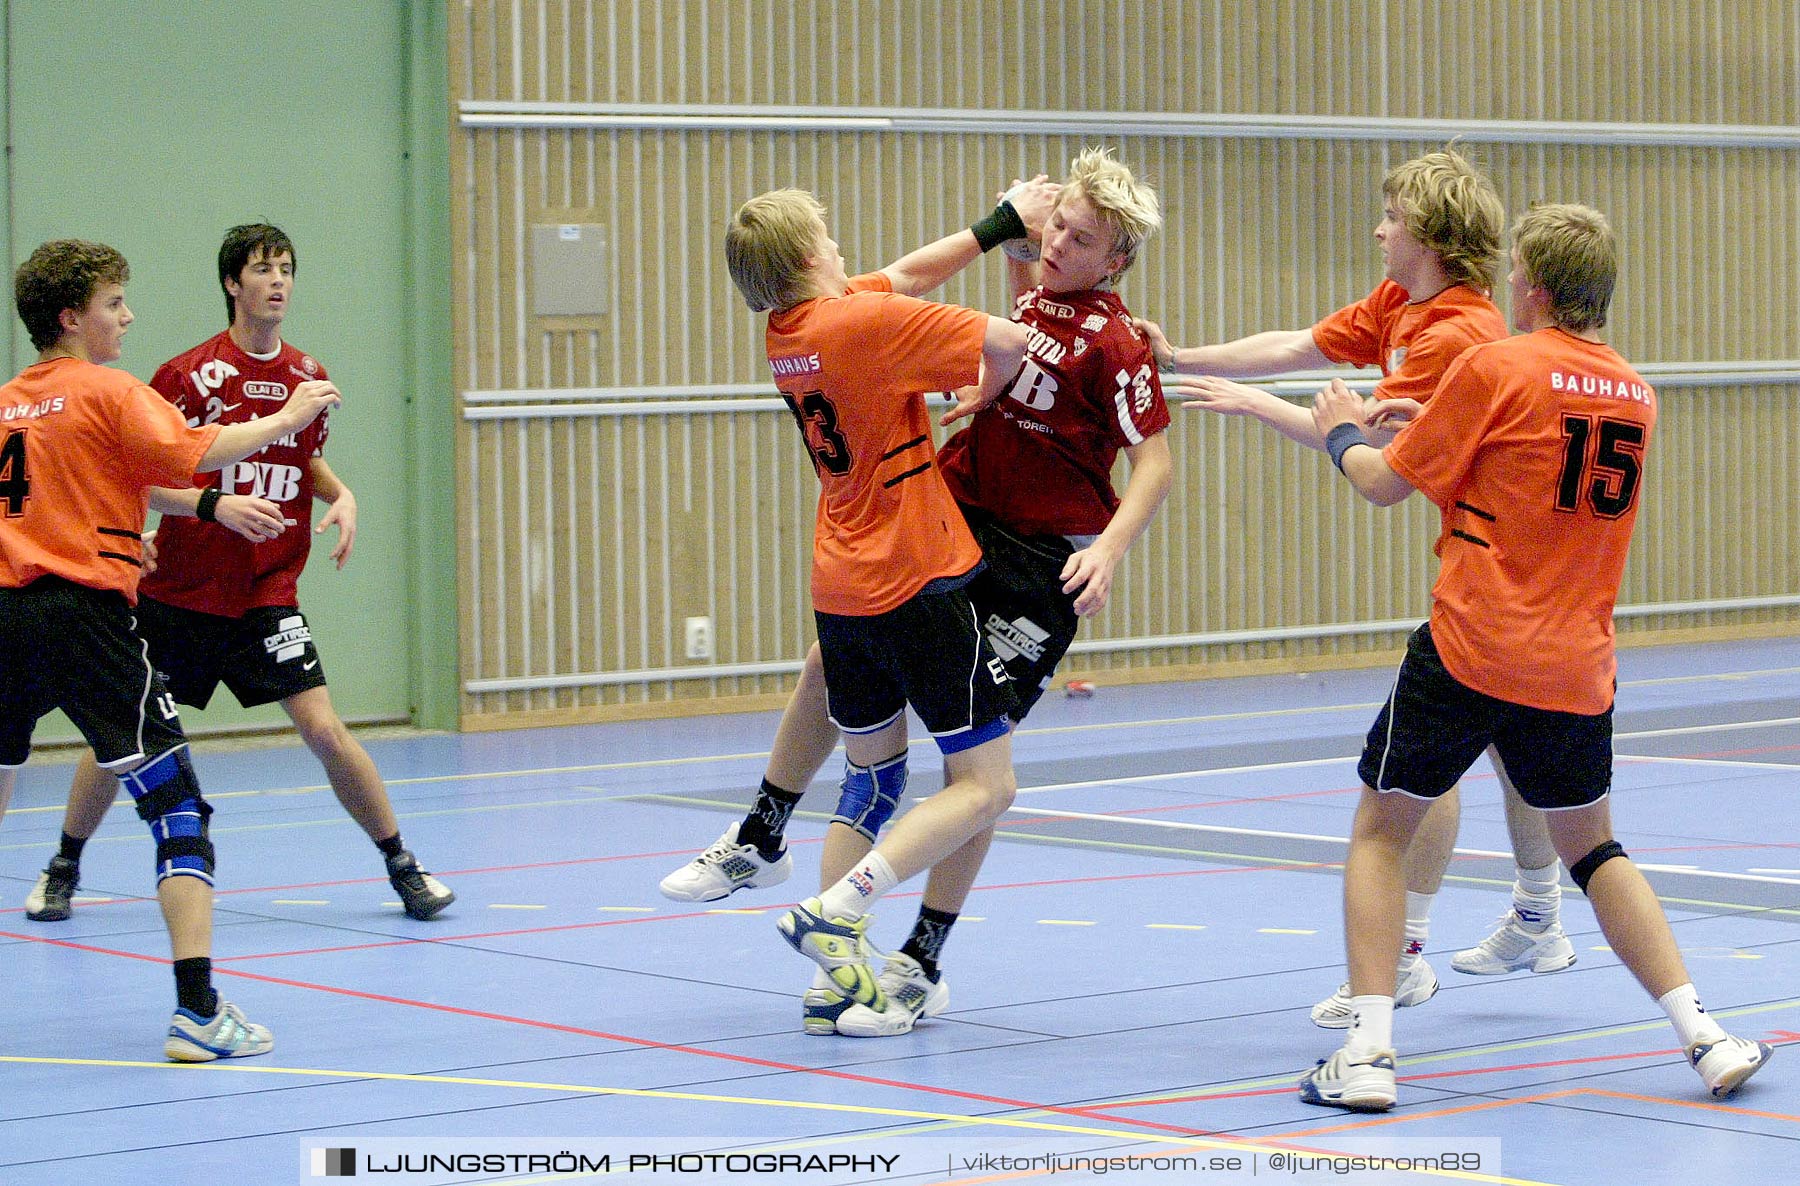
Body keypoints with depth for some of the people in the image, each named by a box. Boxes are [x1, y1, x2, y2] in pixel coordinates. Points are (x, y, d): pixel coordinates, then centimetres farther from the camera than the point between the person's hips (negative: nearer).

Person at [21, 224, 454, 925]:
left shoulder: (307, 377, 3)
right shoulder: (187, 375, -10)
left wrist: (341, 496, 0)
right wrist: (214, 505, -24)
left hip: (267, 596, 2)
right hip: (176, 593, -1)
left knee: (325, 731, -10)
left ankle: (403, 866, 4)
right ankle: (64, 868, 25)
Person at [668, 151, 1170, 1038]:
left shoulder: (1114, 343, -17)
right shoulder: (1036, 291, 4)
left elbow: (1155, 458, -20)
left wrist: (1109, 550, -32)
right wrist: (1010, 230, 12)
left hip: (1041, 563, -8)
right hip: (955, 517, 8)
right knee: (834, 660, 10)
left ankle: (922, 966, 1)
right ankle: (760, 842, 32)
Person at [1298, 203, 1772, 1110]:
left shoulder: (1492, 369, -9)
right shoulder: (1633, 396, 9)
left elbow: (1386, 484, -2)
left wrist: (1342, 433, 18)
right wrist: (1439, 424, 26)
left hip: (1471, 650, -5)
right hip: (1578, 663, 5)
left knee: (1380, 829, 10)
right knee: (1592, 846, 21)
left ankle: (1367, 1053, 0)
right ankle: (1705, 1040, 10)